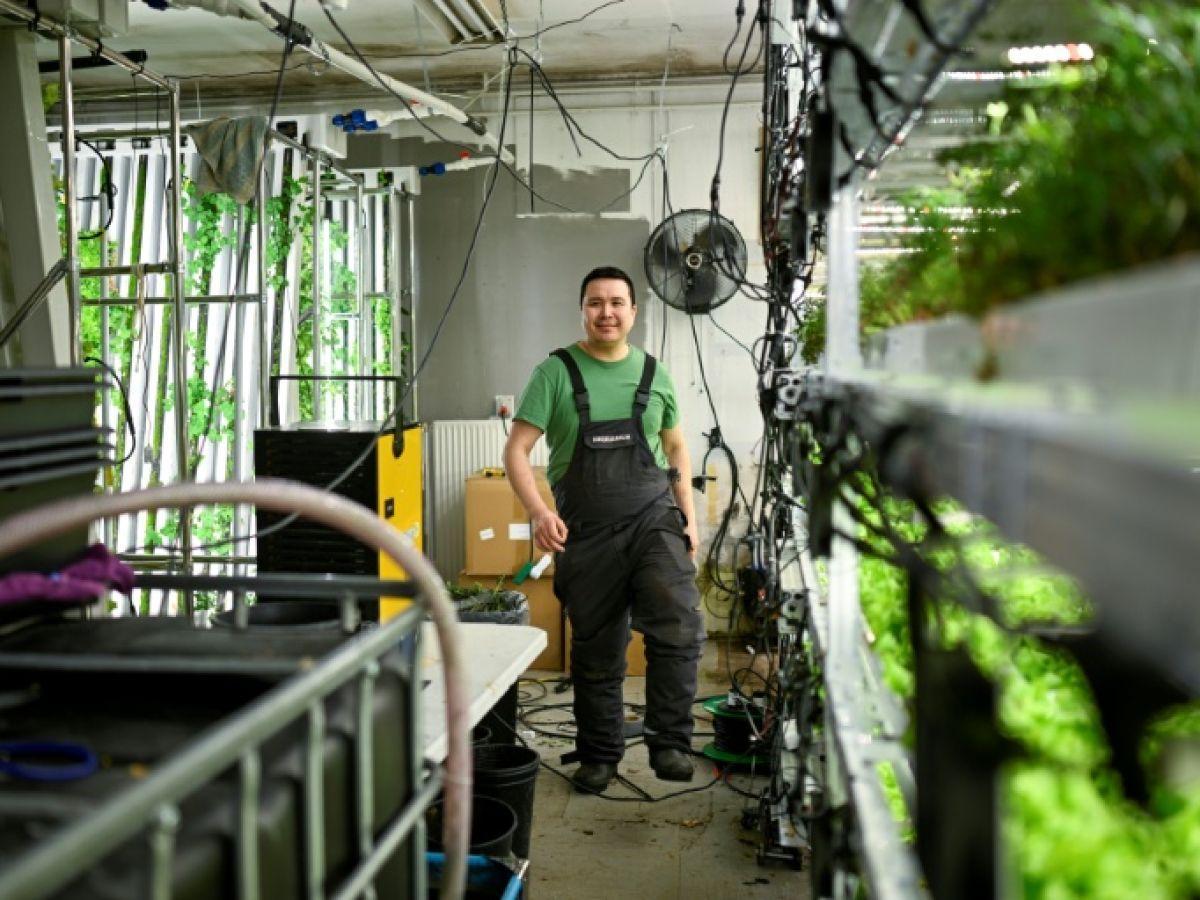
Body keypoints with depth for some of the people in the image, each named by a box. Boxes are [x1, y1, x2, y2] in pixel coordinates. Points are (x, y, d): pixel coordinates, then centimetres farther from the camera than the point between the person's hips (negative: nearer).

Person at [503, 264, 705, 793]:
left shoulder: (654, 373, 10)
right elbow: (516, 450, -6)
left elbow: (675, 447, 19)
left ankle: (670, 744, -8)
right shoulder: (556, 372, -1)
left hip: (654, 519, 1)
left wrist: (688, 513, 9)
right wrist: (538, 511, -21)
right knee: (596, 652, 10)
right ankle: (599, 754, 26)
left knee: (679, 626, -19)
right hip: (586, 531, -1)